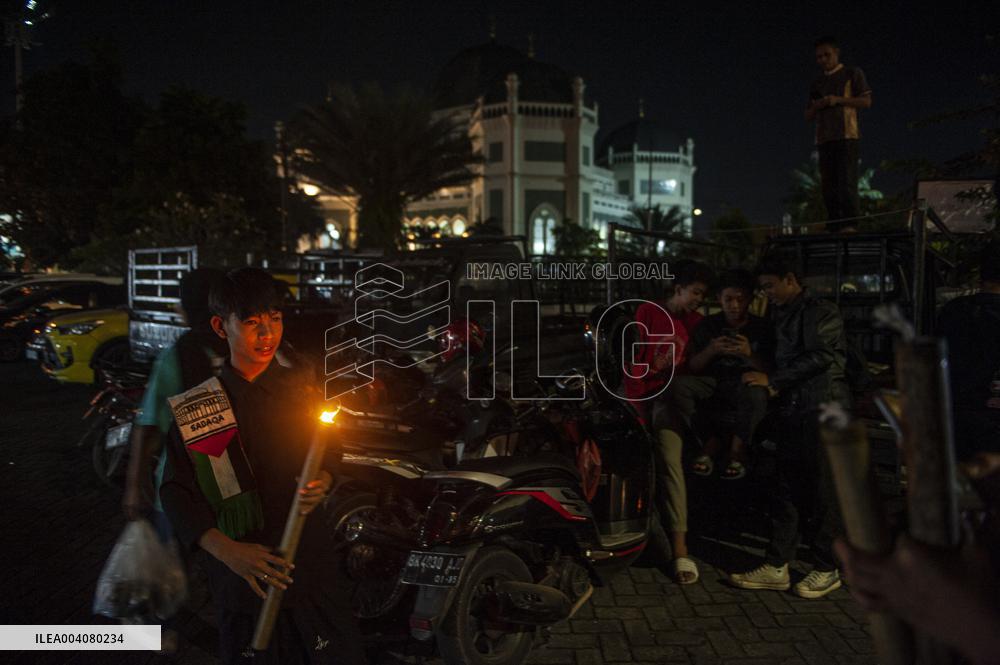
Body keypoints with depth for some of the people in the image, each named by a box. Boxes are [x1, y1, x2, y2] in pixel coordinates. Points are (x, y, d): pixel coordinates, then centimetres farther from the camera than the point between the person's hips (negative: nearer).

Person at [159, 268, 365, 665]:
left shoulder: (302, 389, 2)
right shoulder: (198, 406, -5)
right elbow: (176, 491, -8)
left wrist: (322, 482, -13)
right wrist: (228, 551, -23)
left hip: (310, 562, 1)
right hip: (240, 572, -1)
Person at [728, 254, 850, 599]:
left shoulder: (822, 312, -4)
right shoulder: (780, 316, 20)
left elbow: (819, 357, -16)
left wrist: (771, 379, -15)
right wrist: (771, 385, 8)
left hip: (824, 409, -7)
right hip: (791, 411, 7)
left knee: (821, 493, -1)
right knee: (785, 492, 6)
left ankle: (827, 570, 11)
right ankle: (776, 567, 11)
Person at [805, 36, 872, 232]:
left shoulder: (852, 74, 10)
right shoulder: (817, 83, 23)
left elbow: (867, 101, 2)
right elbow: (808, 116, 24)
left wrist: (839, 100, -9)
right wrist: (816, 106, 1)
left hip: (846, 135, -5)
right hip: (824, 138, 5)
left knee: (847, 179, -14)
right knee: (828, 184, -1)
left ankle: (850, 223, -17)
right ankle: (834, 226, 0)